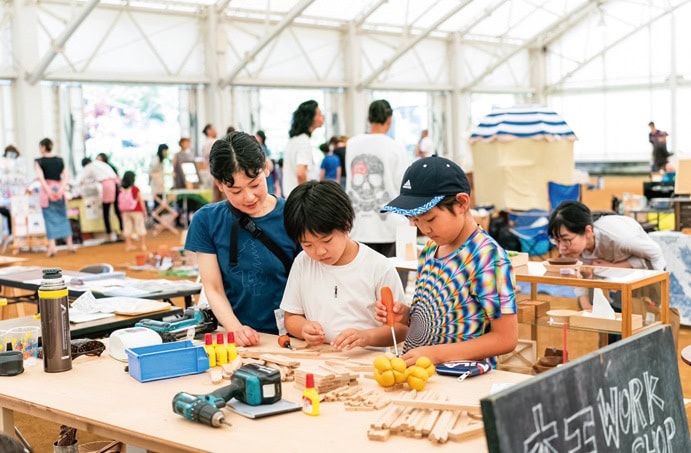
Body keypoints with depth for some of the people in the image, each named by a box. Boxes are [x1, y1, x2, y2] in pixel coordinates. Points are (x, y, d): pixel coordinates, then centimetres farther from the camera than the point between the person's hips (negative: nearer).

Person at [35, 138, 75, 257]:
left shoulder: (39, 162, -3)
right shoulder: (60, 161, 7)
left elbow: (41, 178, -15)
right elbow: (66, 178, -2)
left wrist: (49, 191, -19)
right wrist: (61, 189, -11)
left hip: (46, 190, -3)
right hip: (59, 189, 3)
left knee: (50, 218, 0)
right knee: (63, 217, 12)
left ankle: (52, 246, -7)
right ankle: (70, 244, 13)